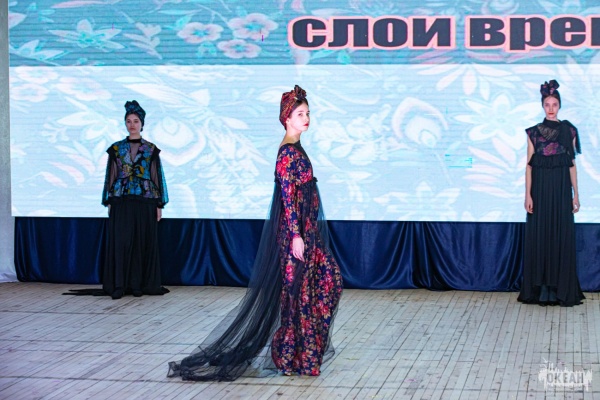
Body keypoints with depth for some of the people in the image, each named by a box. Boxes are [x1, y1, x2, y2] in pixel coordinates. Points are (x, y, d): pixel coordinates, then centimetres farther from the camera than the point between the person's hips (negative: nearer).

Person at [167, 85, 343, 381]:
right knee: (297, 289, -2)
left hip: (307, 229, 10)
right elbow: (288, 196, -19)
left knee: (330, 279, 12)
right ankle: (291, 356, 8)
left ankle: (310, 344, 19)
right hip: (295, 230, -10)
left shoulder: (296, 149, 13)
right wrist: (296, 235, -21)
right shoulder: (288, 152, -15)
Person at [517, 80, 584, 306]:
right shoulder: (534, 132, 4)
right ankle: (540, 290, 7)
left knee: (562, 236, 0)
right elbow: (529, 165, 1)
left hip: (562, 189, 0)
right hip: (541, 188, 0)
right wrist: (528, 194, -6)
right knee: (539, 236, 1)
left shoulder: (568, 131, 5)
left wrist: (575, 194, 2)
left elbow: (572, 164, 6)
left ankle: (562, 289, 6)